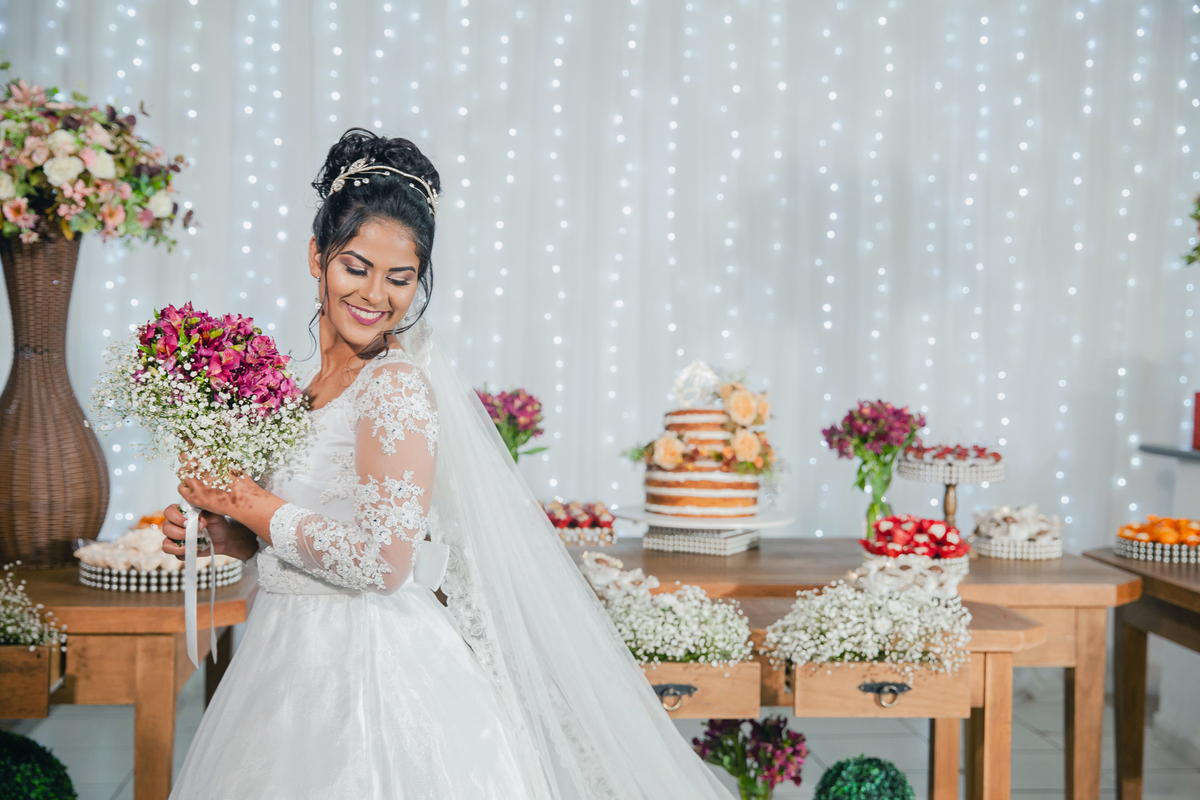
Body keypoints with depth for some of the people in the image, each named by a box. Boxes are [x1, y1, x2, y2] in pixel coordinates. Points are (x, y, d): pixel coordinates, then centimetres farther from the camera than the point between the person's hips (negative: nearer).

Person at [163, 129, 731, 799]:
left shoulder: (397, 388, -16)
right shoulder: (316, 385, 8)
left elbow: (384, 561, -23)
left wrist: (259, 511, -13)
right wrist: (218, 531, 1)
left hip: (374, 675, -8)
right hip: (306, 669, 8)